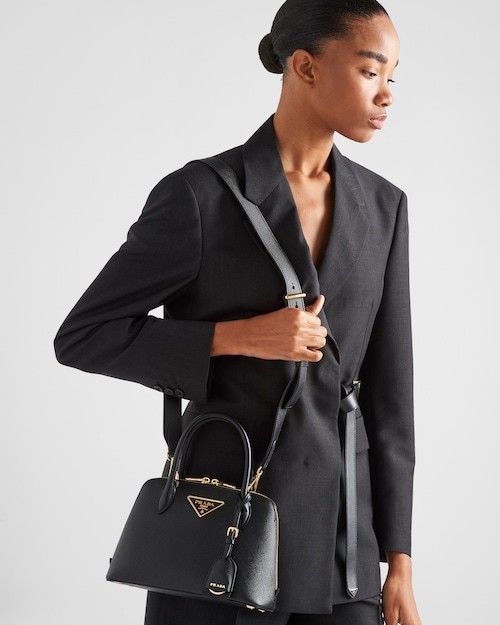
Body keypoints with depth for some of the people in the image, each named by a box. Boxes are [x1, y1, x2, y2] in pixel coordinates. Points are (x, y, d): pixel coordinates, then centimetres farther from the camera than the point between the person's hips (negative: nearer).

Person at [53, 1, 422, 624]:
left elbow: (388, 390, 7)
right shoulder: (200, 195, -9)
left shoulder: (380, 205, 6)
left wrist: (399, 564, 6)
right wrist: (241, 336, -17)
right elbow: (82, 337, -5)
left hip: (339, 533, 4)